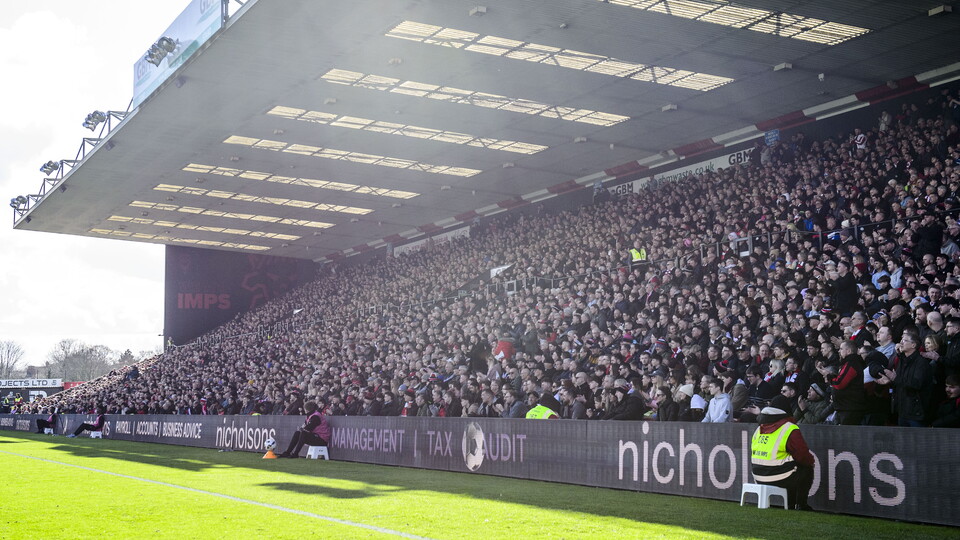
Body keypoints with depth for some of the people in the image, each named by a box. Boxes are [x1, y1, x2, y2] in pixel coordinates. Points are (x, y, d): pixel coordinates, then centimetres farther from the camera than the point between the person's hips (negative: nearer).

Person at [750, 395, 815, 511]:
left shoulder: (759, 429, 10)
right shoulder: (790, 430, -12)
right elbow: (803, 456, -11)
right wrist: (811, 460, 14)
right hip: (780, 480, -7)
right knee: (807, 469, 16)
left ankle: (790, 505, 30)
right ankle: (801, 505, 19)